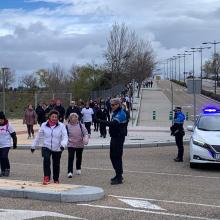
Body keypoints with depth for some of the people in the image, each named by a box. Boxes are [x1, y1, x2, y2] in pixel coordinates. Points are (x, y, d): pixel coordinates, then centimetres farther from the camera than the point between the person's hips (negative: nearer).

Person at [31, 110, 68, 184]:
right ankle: (46, 177, -22)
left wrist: (63, 145, -31)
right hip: (46, 147, 0)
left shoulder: (61, 126, -6)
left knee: (56, 164, 12)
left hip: (57, 149, 0)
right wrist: (33, 146, 13)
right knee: (46, 159, -28)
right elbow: (39, 136, 9)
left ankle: (56, 179, 35)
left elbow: (65, 137, -12)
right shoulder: (44, 125, -1)